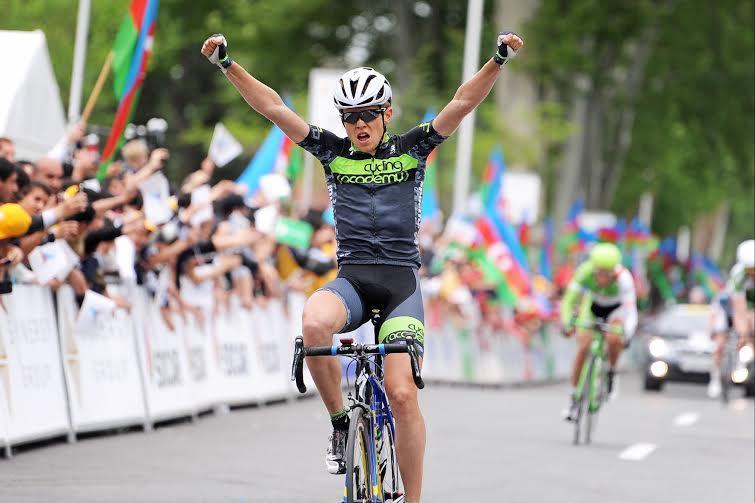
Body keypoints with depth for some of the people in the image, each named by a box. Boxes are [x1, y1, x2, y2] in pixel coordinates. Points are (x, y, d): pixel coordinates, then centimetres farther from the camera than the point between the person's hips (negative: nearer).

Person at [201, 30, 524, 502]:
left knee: (402, 394, -15)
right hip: (351, 280, 1)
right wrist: (228, 63, -10)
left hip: (401, 281, -1)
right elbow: (272, 106, 0)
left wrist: (498, 59, -22)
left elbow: (464, 102, -7)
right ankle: (340, 422, -13)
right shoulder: (333, 153, 6)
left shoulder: (412, 150, 4)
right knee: (314, 324, -35)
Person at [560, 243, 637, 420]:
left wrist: (625, 334, -52)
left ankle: (611, 374, -1)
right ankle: (574, 398, -1)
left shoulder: (623, 278, -36)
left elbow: (630, 311, -38)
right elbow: (569, 300, -29)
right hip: (592, 306, 1)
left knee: (614, 339, -30)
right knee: (583, 348, -15)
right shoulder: (585, 272, -32)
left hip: (616, 308, -1)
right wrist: (567, 323, -44)